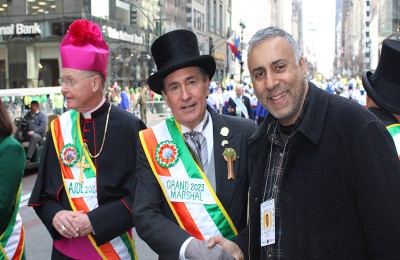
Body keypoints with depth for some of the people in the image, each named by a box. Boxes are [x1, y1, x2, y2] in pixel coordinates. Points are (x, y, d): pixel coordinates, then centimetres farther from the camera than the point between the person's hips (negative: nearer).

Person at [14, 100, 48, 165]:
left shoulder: (42, 115, 5)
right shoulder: (28, 115, 24)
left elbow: (43, 127, -8)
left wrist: (34, 131, -23)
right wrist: (20, 131, -1)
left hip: (37, 134, -6)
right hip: (25, 134, 6)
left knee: (35, 137, -40)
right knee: (16, 136, -23)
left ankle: (28, 158, -44)